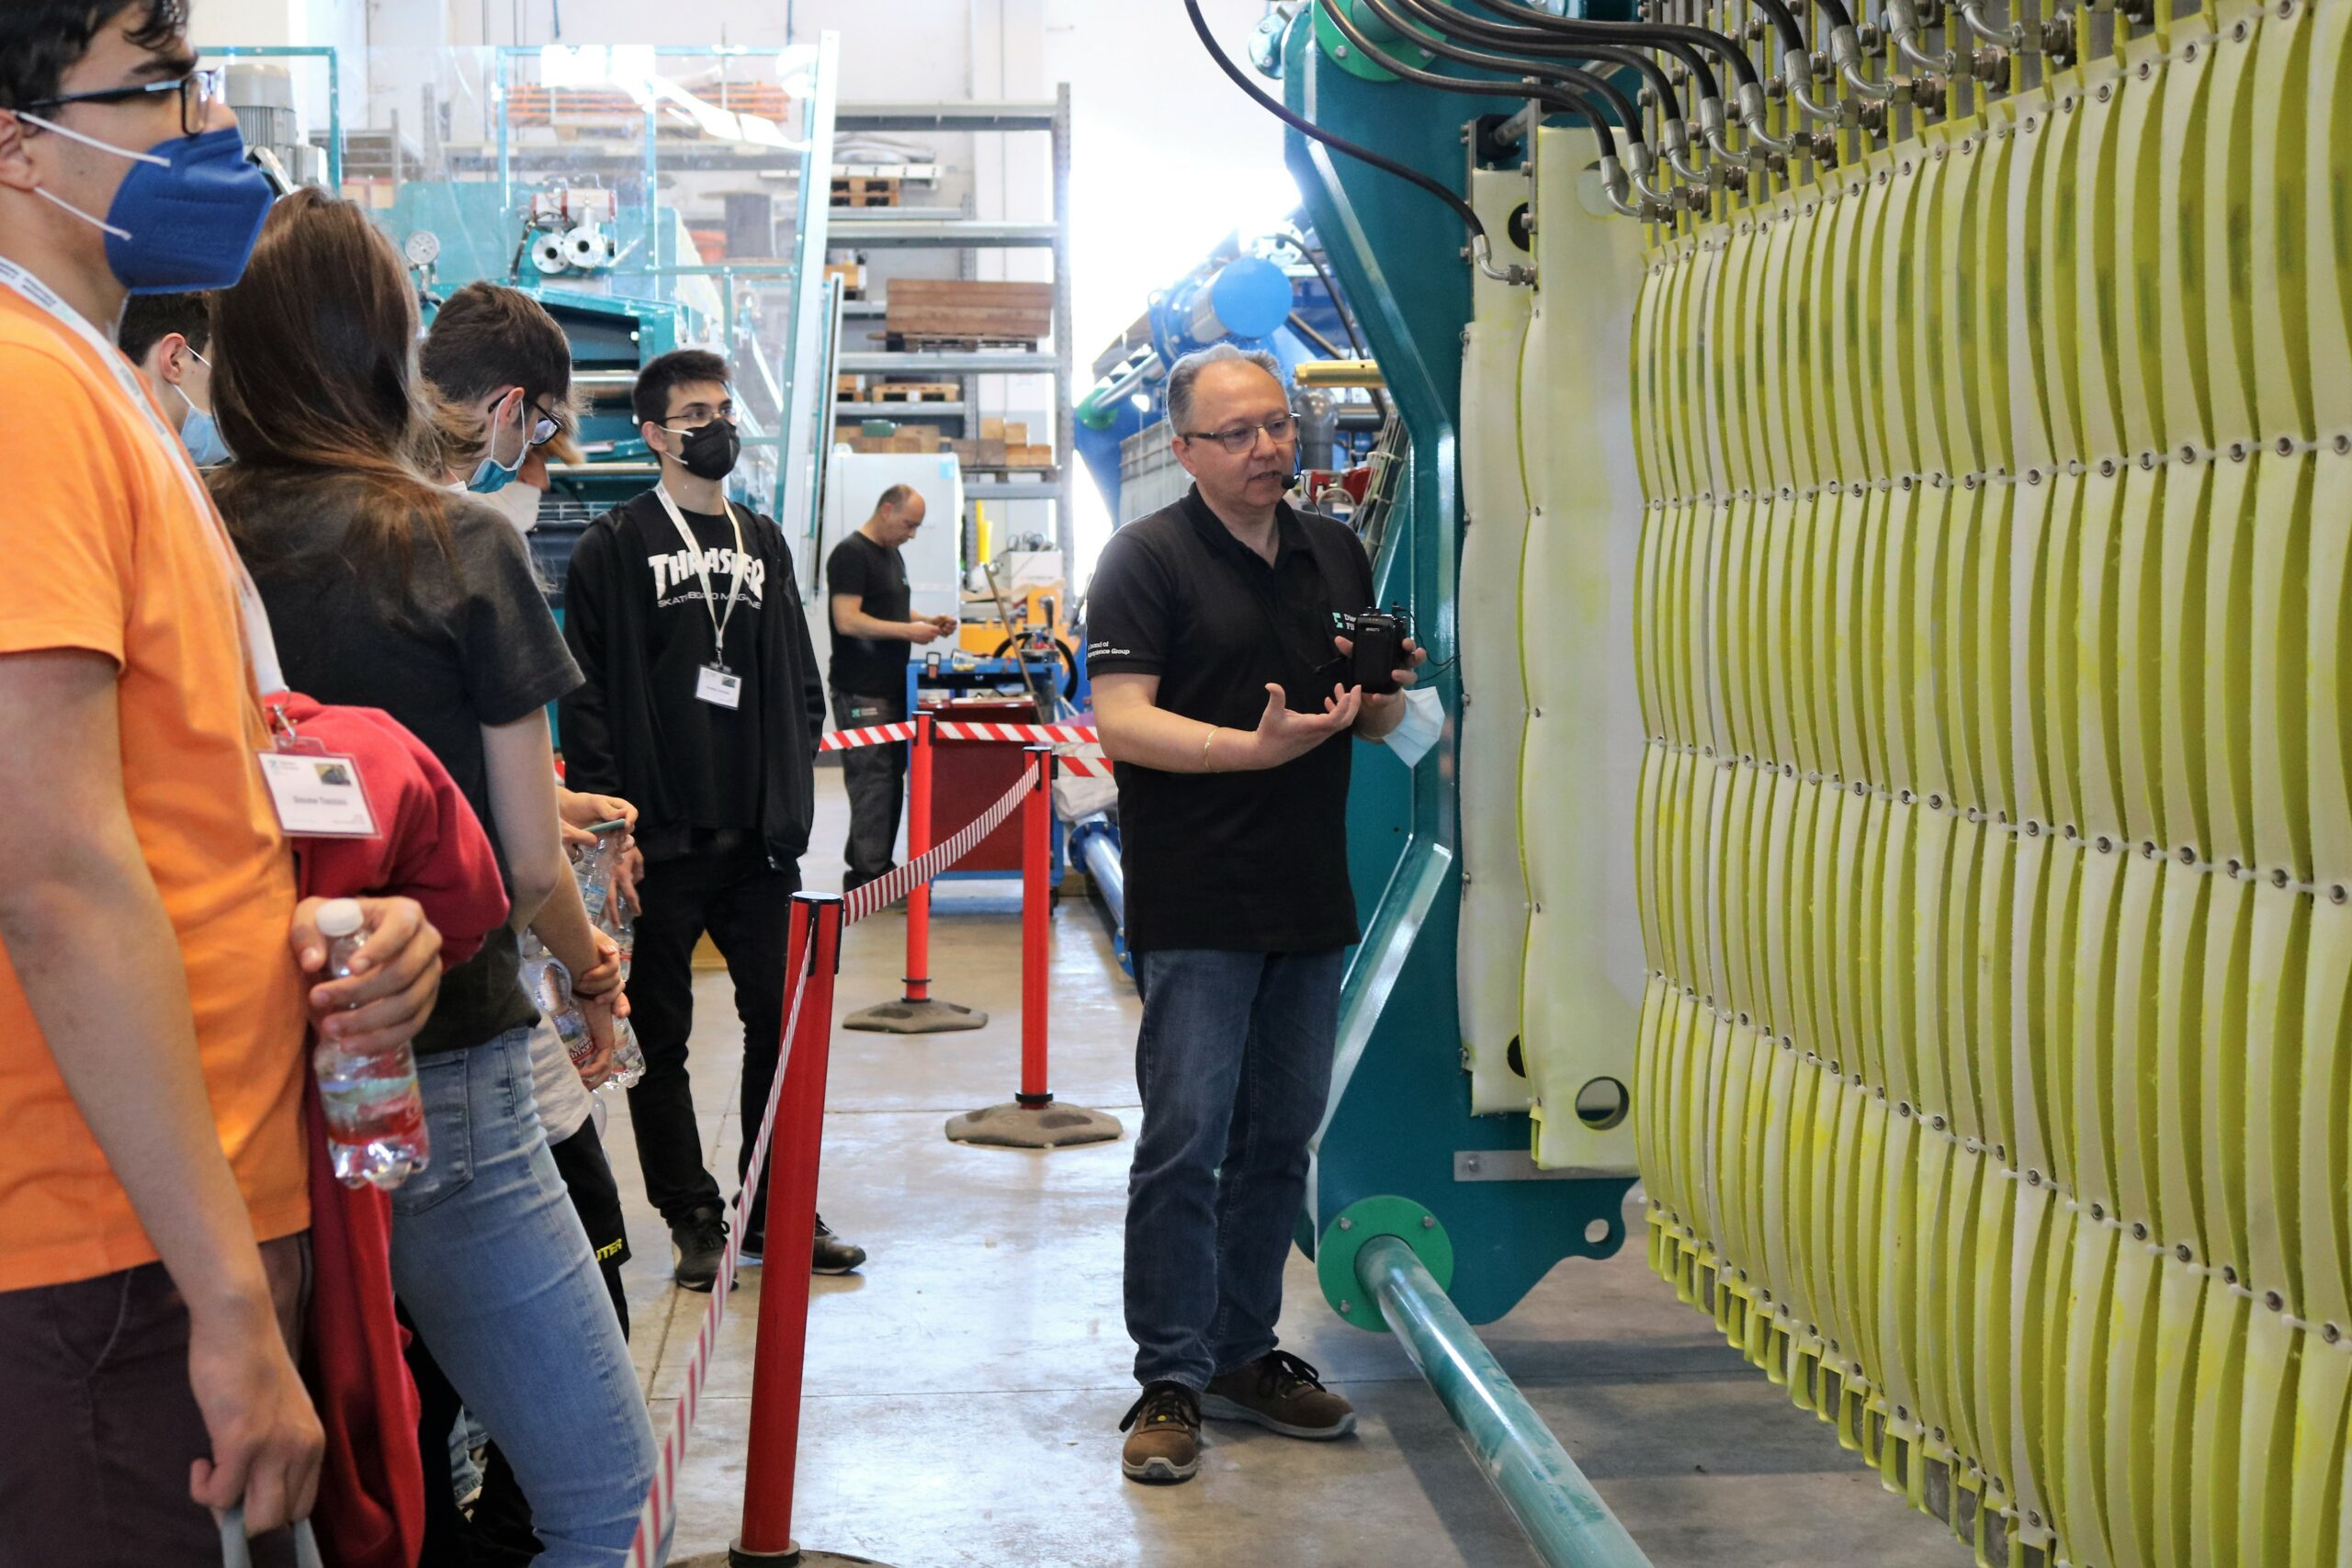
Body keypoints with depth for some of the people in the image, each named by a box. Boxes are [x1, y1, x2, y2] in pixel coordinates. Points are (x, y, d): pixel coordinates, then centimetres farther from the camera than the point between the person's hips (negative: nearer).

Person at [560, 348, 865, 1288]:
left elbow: (800, 681, 17)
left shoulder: (763, 543, 15)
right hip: (661, 840, -4)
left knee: (780, 1018, 7)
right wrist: (610, 815, -14)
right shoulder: (615, 548, -1)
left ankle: (777, 1208, 19)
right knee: (661, 1034, 4)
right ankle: (694, 1220, 15)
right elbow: (588, 692, -7)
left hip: (756, 835, 5)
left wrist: (793, 794, 6)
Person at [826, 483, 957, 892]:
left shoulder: (892, 555, 19)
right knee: (873, 781, -9)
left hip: (891, 688, 10)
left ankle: (869, 865, 18)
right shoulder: (851, 554, -12)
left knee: (890, 778, 11)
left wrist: (928, 622, 11)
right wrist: (908, 630, -19)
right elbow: (848, 620, -20)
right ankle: (868, 875, -6)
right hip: (862, 693, -10)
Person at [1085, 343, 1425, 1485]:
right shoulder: (1148, 557, -4)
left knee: (1278, 1139, 12)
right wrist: (1259, 746, -25)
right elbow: (1121, 720, -14)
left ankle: (1243, 1354, 23)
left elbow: (1376, 723, 21)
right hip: (1195, 908, -6)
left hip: (1311, 903, 6)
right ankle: (1171, 1380, 3)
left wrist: (1386, 691, -2)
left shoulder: (1337, 555, 15)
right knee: (1185, 1140, -6)